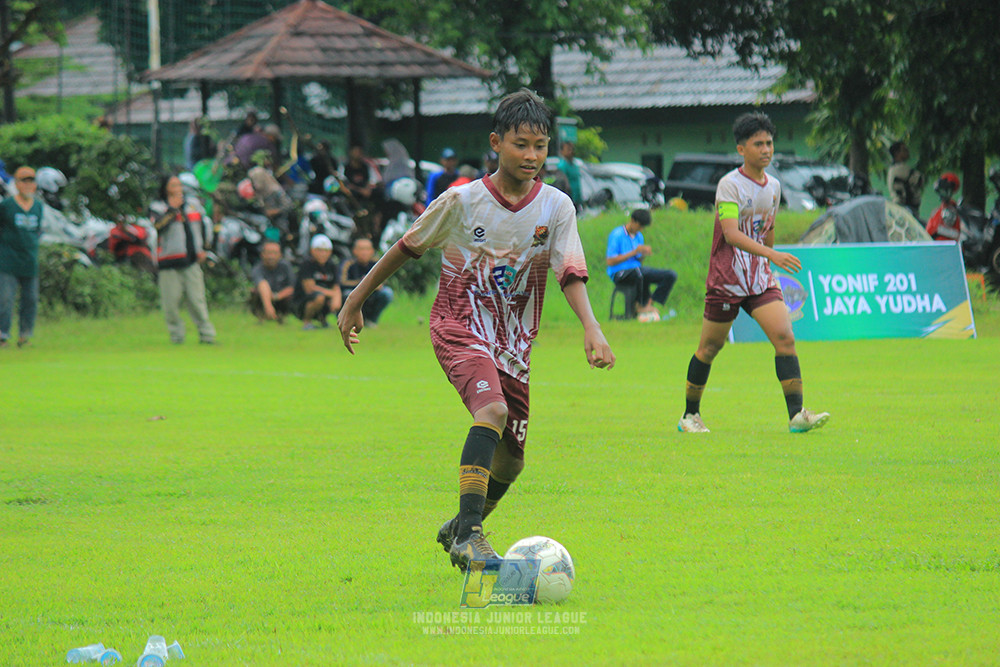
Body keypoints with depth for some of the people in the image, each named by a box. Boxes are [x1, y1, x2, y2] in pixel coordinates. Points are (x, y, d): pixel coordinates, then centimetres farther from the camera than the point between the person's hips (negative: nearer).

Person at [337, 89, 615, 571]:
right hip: (460, 327, -5)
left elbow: (571, 273, -10)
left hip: (513, 343, 5)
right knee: (492, 410, -32)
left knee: (510, 457, 10)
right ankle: (468, 535, -36)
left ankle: (460, 529, 38)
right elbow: (406, 247, 2)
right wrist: (356, 302, 6)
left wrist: (591, 328, -28)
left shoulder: (556, 208, -3)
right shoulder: (463, 201, -9)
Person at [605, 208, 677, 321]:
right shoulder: (616, 235, -8)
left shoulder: (639, 236, 15)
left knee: (671, 275, -10)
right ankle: (644, 305, -21)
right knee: (638, 273, -44)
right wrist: (634, 252, -16)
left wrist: (643, 255, -5)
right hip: (619, 273, -8)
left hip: (637, 268, 8)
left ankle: (647, 306, -21)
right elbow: (610, 262, -14)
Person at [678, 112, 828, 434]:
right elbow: (731, 234, -26)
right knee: (710, 348, 5)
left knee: (785, 338, -12)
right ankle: (690, 415, 21)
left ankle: (797, 414, -16)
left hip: (760, 280, 5)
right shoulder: (730, 185, -14)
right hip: (726, 280, -5)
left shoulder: (773, 186, 8)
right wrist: (773, 255, -35)